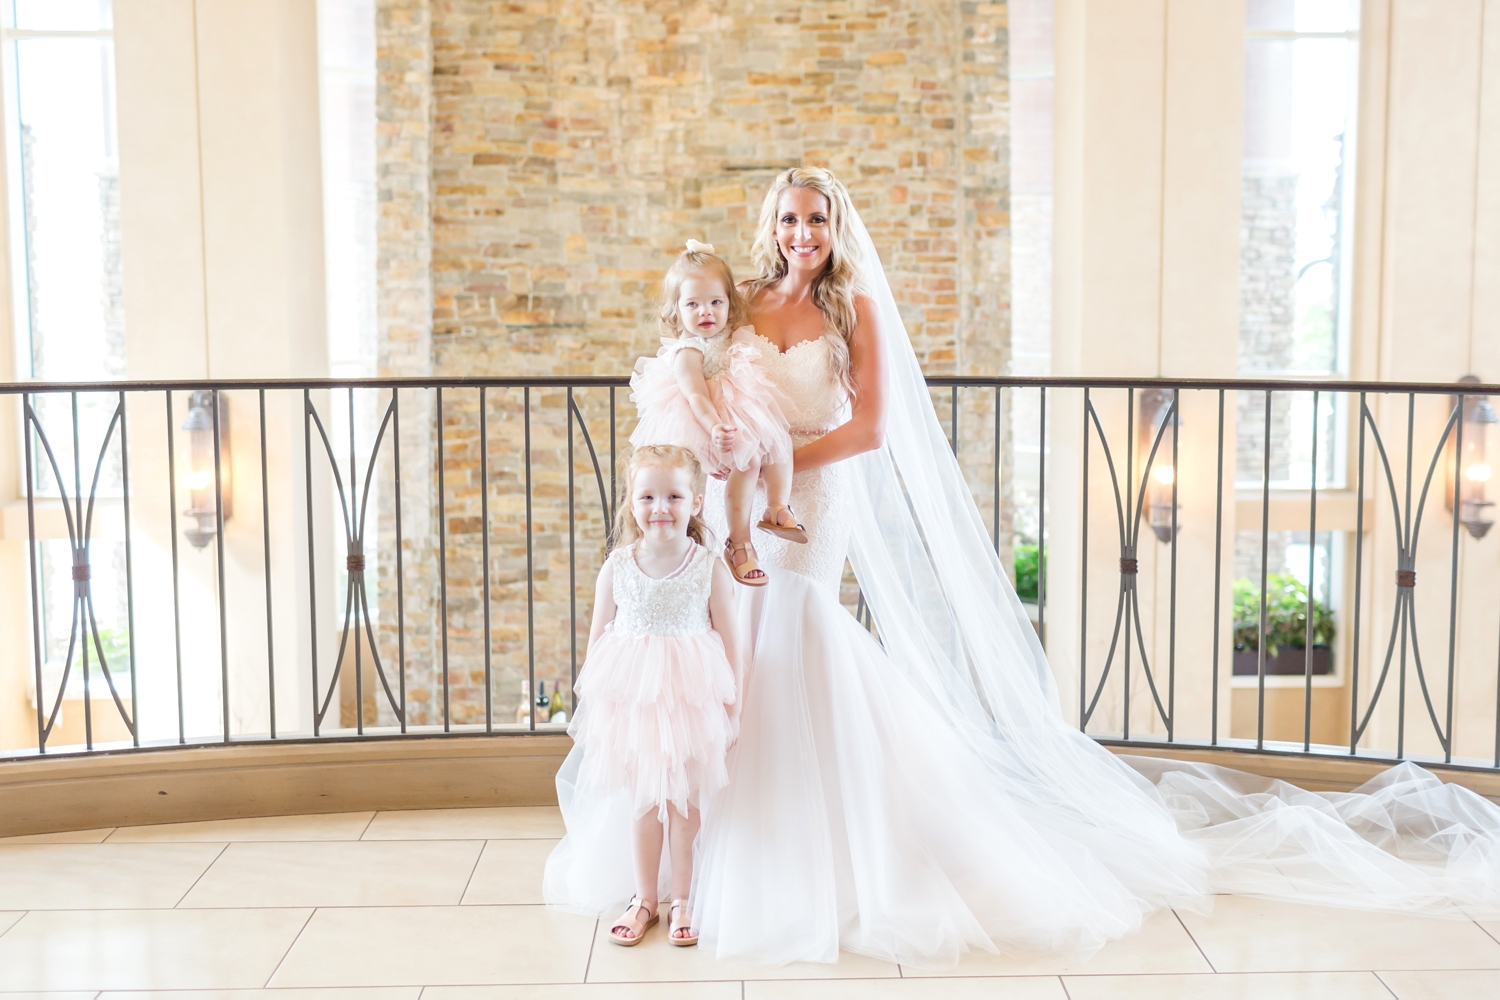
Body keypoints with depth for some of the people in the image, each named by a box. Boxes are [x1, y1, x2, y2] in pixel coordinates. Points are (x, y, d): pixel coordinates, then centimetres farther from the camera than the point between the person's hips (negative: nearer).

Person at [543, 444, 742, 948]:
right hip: (630, 698, 1)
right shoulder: (617, 567, -4)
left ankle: (680, 899, 24)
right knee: (641, 800, 10)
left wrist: (732, 707, -1)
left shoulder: (710, 568, -7)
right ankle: (644, 898, 26)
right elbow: (598, 638, 5)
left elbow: (729, 641, -2)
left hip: (691, 697, -1)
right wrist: (592, 706, 6)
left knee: (683, 800, 8)